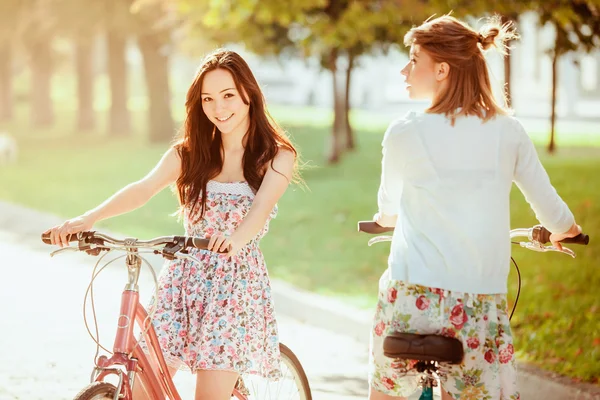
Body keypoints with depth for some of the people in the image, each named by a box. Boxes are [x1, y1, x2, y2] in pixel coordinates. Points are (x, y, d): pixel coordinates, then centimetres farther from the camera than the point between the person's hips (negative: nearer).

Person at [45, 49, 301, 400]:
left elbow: (261, 207, -19)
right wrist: (88, 219, -25)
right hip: (184, 281, 3)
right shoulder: (190, 152, 8)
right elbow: (144, 189, -7)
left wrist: (237, 238, -43)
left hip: (238, 284, -3)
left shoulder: (277, 156, -1)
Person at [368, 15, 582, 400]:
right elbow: (552, 211, 11)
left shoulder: (405, 133, -4)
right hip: (482, 306, 1)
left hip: (412, 298, -1)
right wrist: (563, 229, 36)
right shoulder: (509, 132, 2)